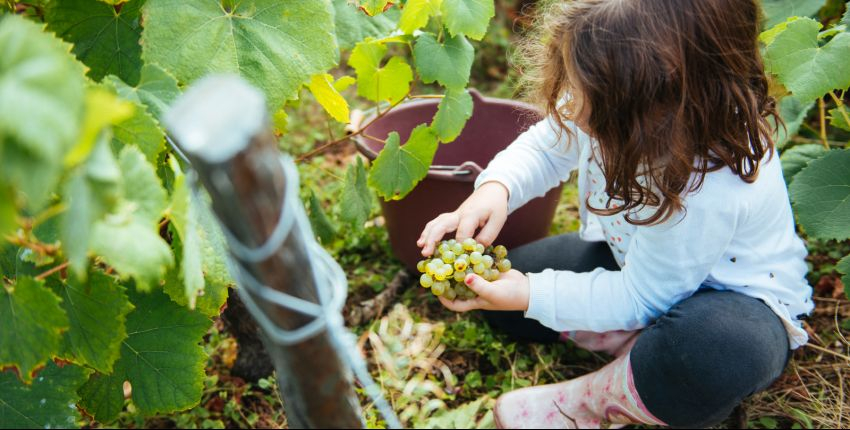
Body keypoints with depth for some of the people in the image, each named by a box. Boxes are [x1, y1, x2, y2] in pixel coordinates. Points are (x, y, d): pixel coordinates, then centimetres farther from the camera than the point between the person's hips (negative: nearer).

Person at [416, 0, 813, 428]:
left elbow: (638, 298, -27)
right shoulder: (610, 100, -23)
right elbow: (546, 147, -5)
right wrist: (495, 190, -27)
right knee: (501, 290, -3)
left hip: (733, 297, -6)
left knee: (725, 349, -43)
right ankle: (654, 346, -8)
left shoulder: (707, 190, -40)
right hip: (636, 262, 7)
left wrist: (529, 294, -30)